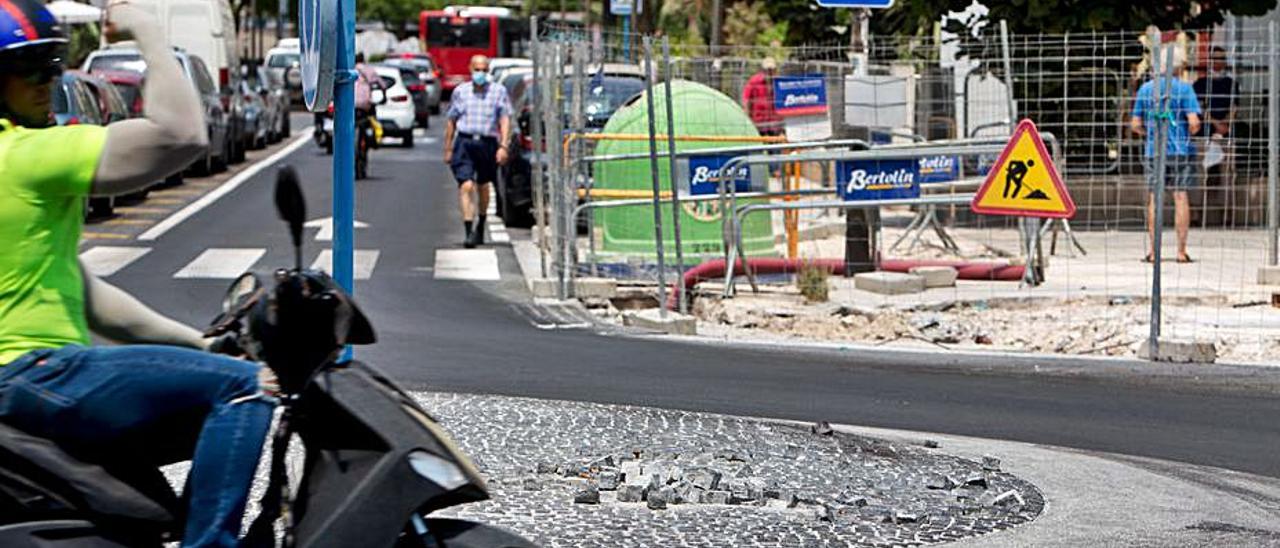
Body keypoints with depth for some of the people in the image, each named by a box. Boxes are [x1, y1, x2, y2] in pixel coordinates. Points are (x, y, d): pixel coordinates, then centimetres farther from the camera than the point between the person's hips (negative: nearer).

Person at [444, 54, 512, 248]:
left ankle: (480, 227, 37)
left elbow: (505, 120, -1)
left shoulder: (498, 91, 5)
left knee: (482, 187, 16)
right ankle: (468, 232, -18)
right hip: (464, 142, -1)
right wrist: (448, 149, 12)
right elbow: (451, 121, 14)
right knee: (466, 187, -14)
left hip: (488, 143, 1)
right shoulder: (460, 91, 9)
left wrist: (503, 146, -12)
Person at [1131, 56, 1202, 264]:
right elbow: (1194, 122, -12)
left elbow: (1135, 125, 5)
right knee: (1181, 197, 2)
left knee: (1154, 199, 6)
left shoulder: (1145, 89, 5)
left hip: (1153, 151, 2)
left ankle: (1152, 251, 5)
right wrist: (1189, 133, 8)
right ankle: (1181, 251, 1)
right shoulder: (1184, 88, -4)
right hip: (1181, 150, -2)